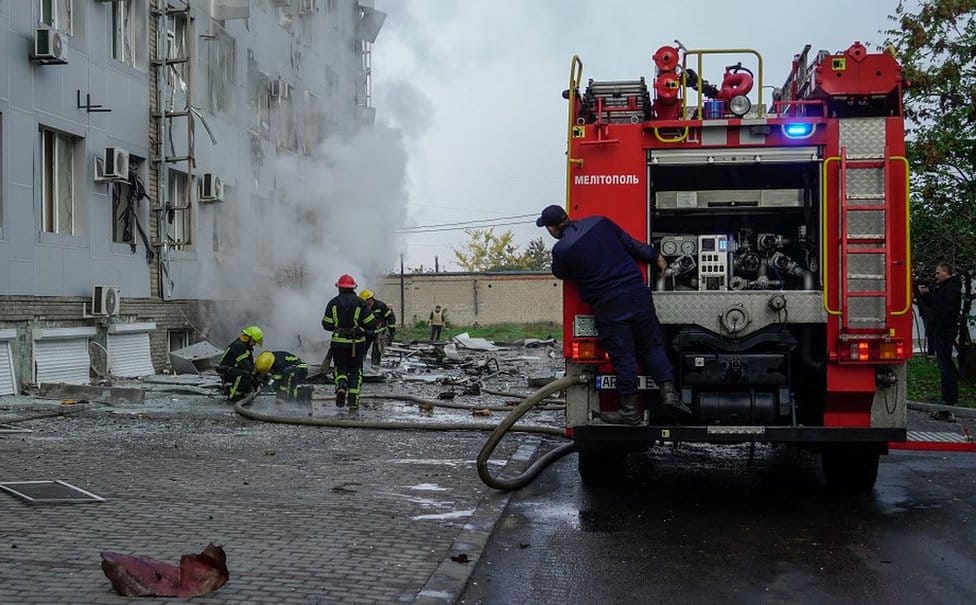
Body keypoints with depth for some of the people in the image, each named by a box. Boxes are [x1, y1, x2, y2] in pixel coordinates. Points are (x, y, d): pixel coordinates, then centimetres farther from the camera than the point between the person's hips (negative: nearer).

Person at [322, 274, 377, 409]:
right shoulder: (360, 303, -3)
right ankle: (353, 399, 3)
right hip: (357, 342, 0)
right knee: (355, 370, 10)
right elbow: (370, 323, -4)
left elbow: (327, 324, -1)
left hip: (338, 342, 0)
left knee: (340, 368, 14)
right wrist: (365, 330, 18)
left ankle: (341, 386, -16)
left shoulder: (333, 303, -1)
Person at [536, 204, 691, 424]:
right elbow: (631, 244, 13)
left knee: (622, 356, 3)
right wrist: (655, 256, 24)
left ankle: (629, 410, 9)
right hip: (637, 292, 4)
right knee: (652, 345, 14)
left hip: (608, 306, -4)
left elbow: (560, 274, 12)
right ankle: (669, 391, 6)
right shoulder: (600, 222, 6)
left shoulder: (562, 250, -8)